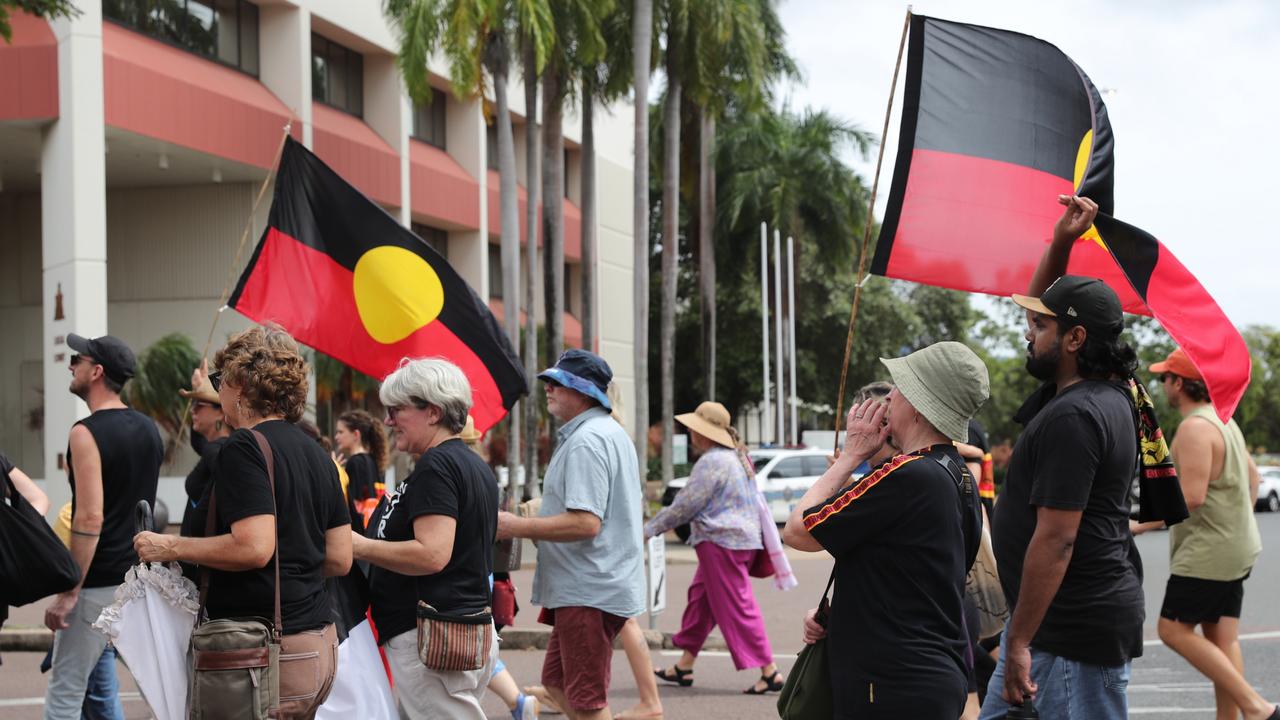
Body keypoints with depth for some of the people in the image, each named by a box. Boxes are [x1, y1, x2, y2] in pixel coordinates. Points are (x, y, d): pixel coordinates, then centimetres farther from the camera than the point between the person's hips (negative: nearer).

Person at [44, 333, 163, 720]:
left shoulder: (87, 433, -14)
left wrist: (68, 593, -17)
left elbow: (90, 518, -20)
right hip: (141, 580, 8)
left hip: (98, 584, -8)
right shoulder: (148, 429, 11)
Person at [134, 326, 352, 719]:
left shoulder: (244, 448, -11)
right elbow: (340, 558, 12)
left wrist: (173, 548, -11)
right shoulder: (315, 453, 13)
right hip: (321, 643, 9)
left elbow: (255, 547, -23)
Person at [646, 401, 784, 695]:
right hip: (741, 539, 11)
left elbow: (685, 506, -14)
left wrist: (650, 529, -5)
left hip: (722, 543, -11)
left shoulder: (712, 462, -16)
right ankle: (684, 667, 22)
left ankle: (770, 671, -7)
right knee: (700, 599, 16)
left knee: (737, 608, -7)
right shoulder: (736, 457, 16)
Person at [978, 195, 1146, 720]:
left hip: (1074, 630, -10)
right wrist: (1060, 244, 12)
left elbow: (1056, 539, -24)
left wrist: (1018, 642, -22)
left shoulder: (1072, 418, -20)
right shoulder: (1101, 393, 10)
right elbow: (1043, 308, 26)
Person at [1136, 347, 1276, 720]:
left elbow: (1192, 496, -24)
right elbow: (1252, 477, 23)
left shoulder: (1195, 428, -17)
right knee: (1222, 639, 8)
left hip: (1207, 551, -10)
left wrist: (1141, 524, -18)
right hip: (1235, 550, 10)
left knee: (1174, 630, -6)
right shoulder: (1222, 419, 15)